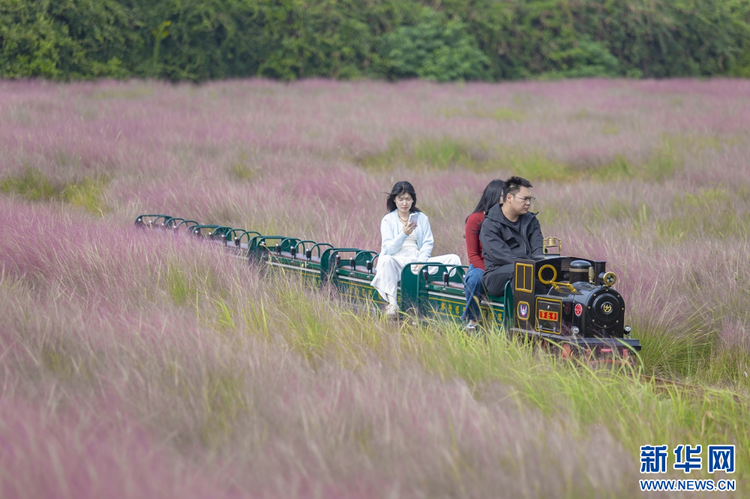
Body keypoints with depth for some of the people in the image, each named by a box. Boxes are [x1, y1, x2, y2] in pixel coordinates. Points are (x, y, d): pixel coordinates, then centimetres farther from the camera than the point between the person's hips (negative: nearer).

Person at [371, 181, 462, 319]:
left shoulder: (422, 218, 14)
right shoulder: (388, 220, 5)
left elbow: (428, 244, 8)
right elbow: (388, 249, -7)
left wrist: (420, 263, -11)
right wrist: (403, 234, -24)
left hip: (419, 260, 3)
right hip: (397, 262, -3)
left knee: (454, 259, -15)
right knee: (385, 260, -39)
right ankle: (392, 303, -43)